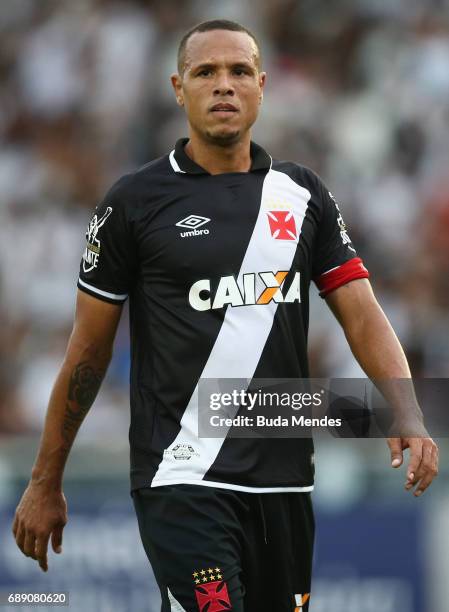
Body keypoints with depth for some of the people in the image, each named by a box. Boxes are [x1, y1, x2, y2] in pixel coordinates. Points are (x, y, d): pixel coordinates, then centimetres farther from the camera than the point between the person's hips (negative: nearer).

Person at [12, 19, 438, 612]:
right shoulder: (135, 201, -1)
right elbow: (89, 349, 4)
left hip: (284, 476, 5)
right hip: (182, 479, -4)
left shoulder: (304, 195, 9)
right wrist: (45, 484, 6)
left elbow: (362, 314, 5)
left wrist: (406, 414, -14)